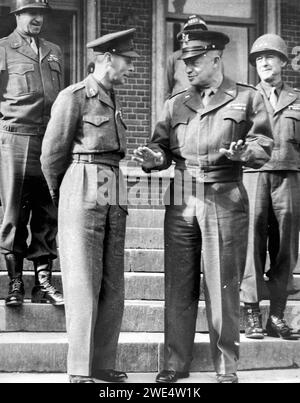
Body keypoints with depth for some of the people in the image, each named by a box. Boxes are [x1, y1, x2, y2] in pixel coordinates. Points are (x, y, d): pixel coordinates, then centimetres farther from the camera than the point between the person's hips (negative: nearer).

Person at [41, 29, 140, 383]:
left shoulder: (111, 102, 19)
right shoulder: (73, 97, -5)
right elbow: (52, 154, -1)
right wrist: (59, 194, 12)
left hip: (113, 201, 7)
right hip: (83, 197, -7)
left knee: (112, 287, 5)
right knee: (83, 285, -8)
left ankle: (103, 365, 12)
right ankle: (79, 372, -5)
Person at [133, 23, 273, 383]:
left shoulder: (246, 98, 6)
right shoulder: (175, 104, 16)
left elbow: (263, 147, 1)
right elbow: (162, 144, 11)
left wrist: (243, 152, -20)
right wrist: (154, 158, -11)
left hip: (225, 202, -3)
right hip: (181, 202, 3)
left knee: (222, 287, -1)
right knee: (178, 285, 4)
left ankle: (226, 368, 8)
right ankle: (175, 363, 13)